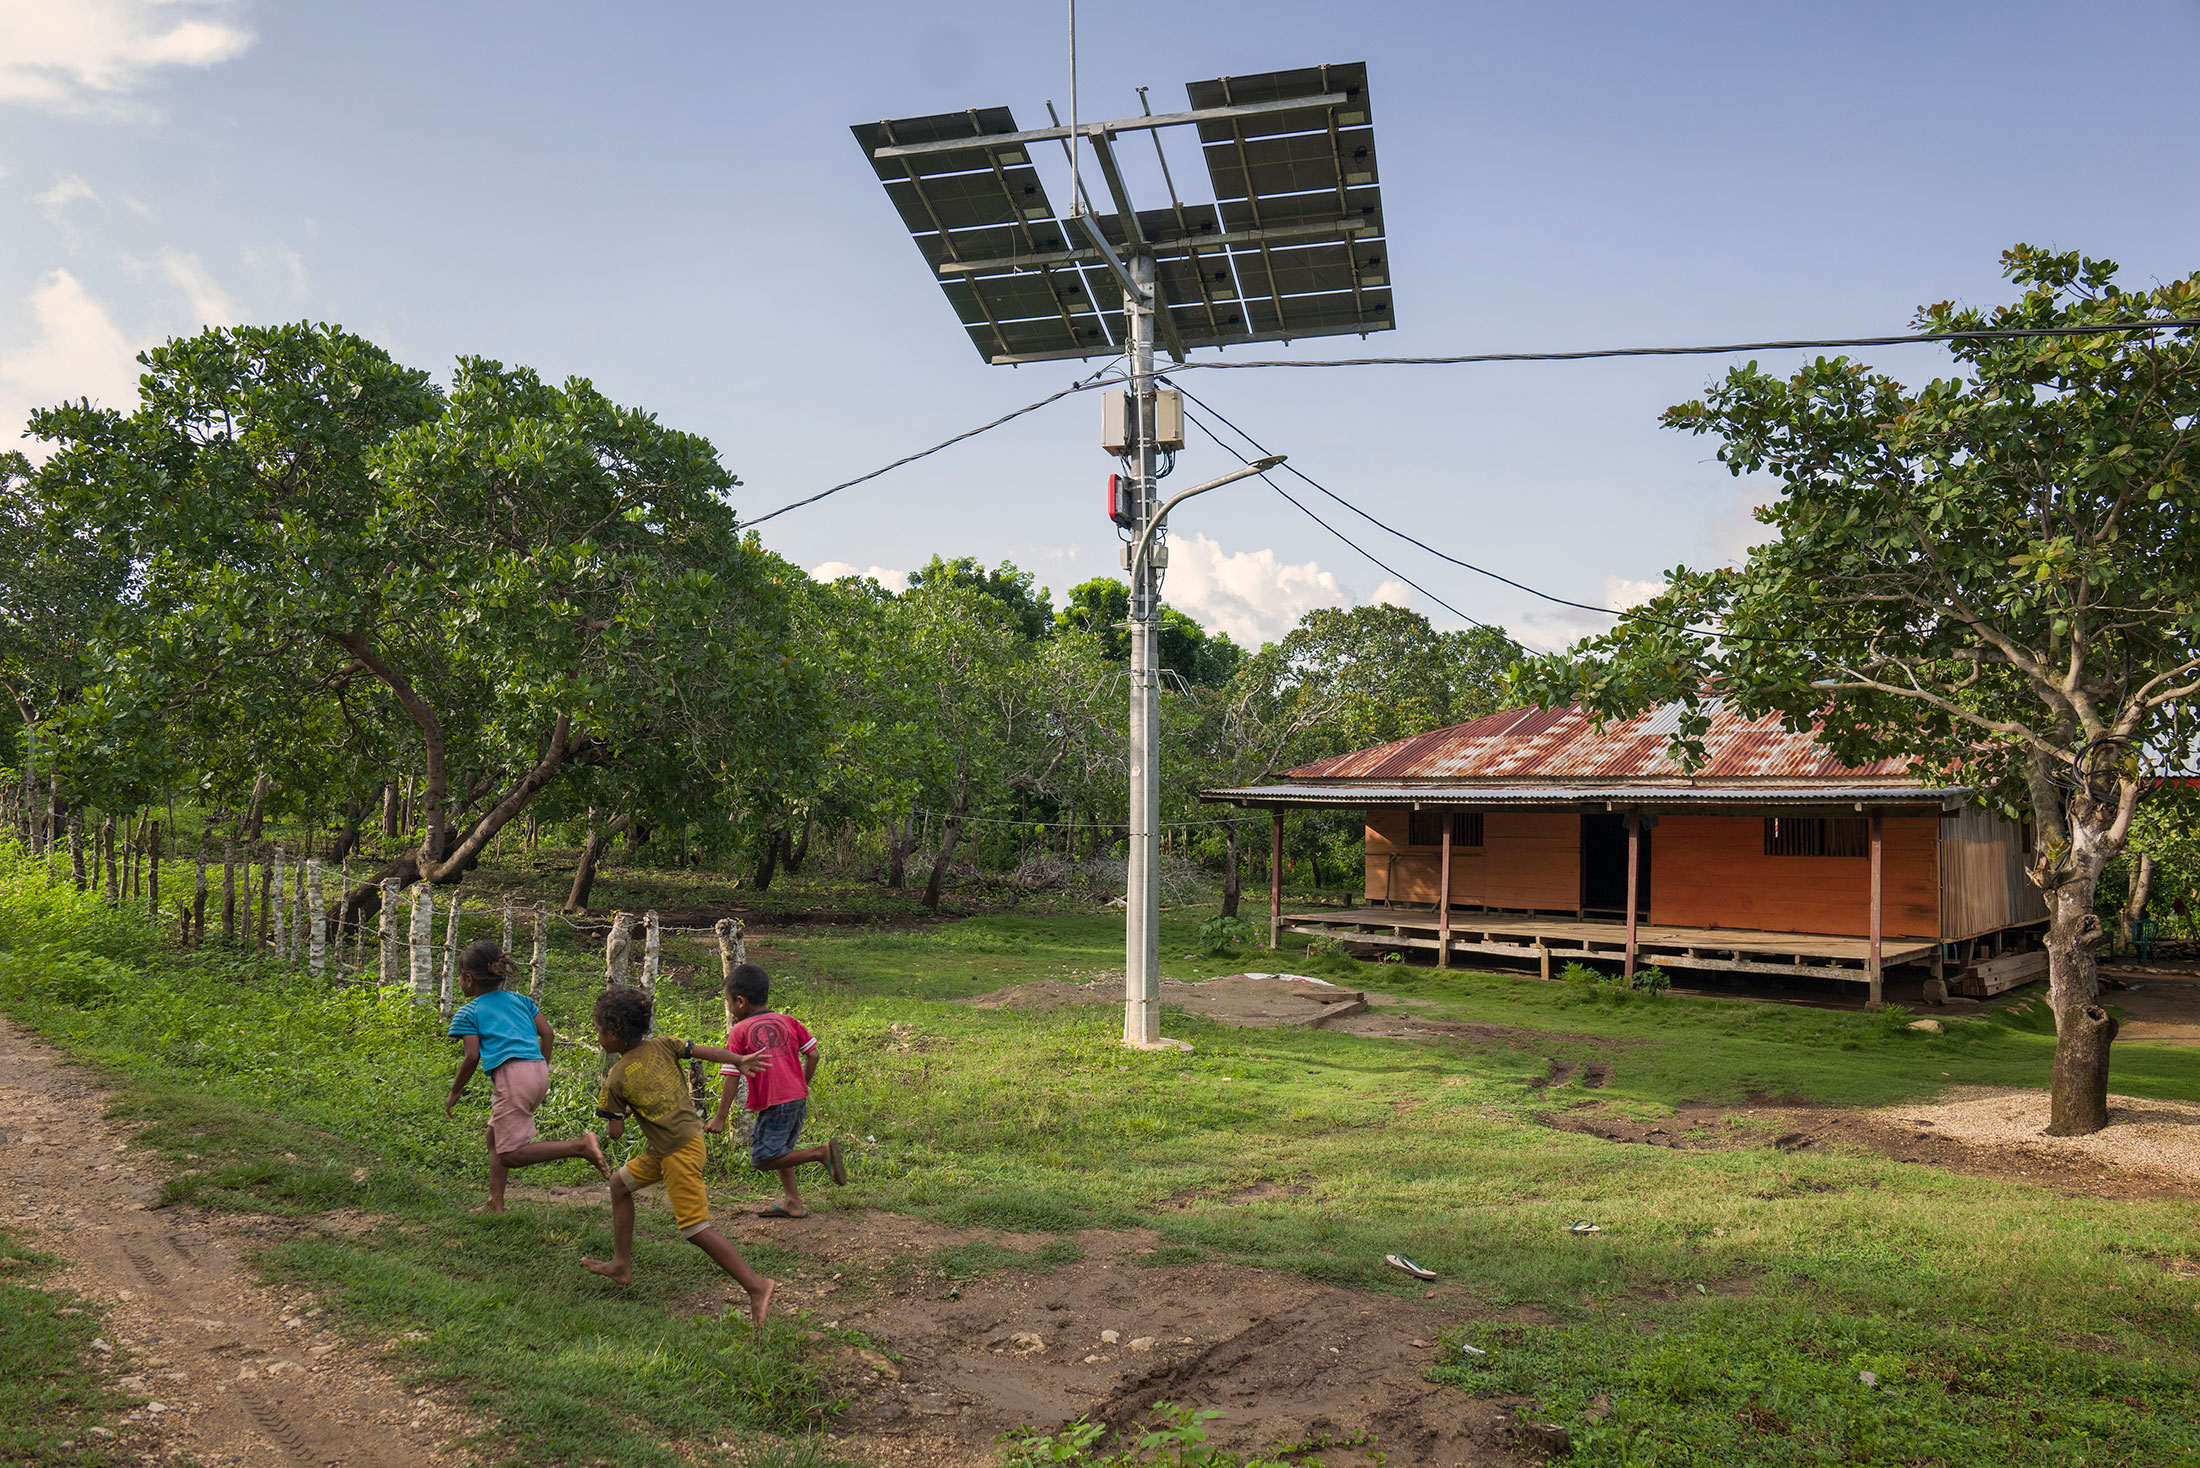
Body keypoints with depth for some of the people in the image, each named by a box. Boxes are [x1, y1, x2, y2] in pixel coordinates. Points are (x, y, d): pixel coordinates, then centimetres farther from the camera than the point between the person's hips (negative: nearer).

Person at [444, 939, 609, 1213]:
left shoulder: (468, 1012, 6)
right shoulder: (519, 1000, 22)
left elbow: (472, 1056, -3)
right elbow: (548, 1034, 16)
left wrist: (454, 1092, 10)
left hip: (511, 1075, -8)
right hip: (538, 1071, 8)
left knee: (510, 1155, -6)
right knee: (495, 1136, 22)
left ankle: (581, 1145, -22)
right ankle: (496, 1204, 18)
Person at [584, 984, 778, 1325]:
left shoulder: (616, 1079, -10)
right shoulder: (661, 1045, 3)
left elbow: (616, 1131, -5)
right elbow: (703, 1051, 0)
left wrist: (619, 1112, 16)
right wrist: (740, 1060, 6)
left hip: (679, 1153, -9)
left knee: (695, 1229, -5)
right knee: (620, 1183, 22)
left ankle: (756, 1285, -9)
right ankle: (622, 1264, 29)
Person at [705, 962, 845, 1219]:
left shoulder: (738, 1032, -3)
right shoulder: (787, 1021, 11)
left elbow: (732, 1078, -7)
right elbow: (812, 1055, 10)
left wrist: (720, 1117, -3)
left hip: (775, 1104, -7)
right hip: (798, 1097, 7)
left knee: (762, 1159, -2)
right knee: (778, 1149, 23)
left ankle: (822, 1153, -15)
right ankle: (793, 1203, 24)